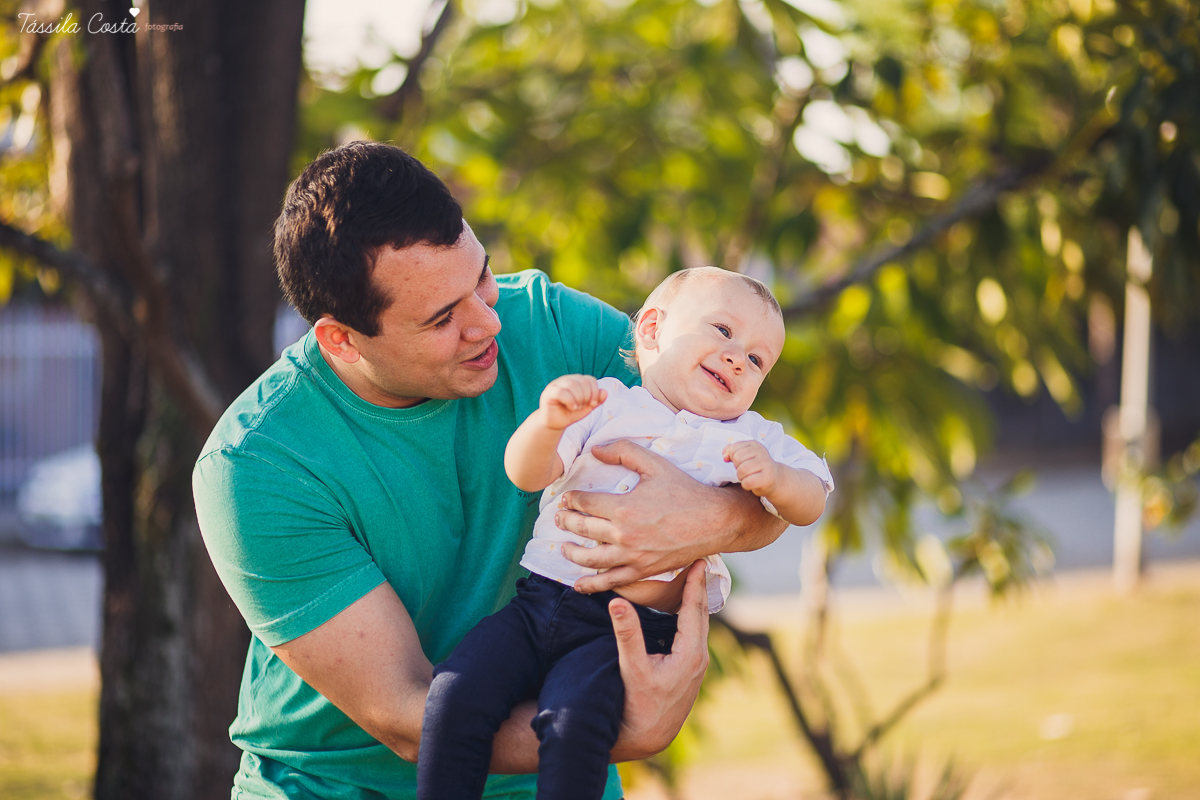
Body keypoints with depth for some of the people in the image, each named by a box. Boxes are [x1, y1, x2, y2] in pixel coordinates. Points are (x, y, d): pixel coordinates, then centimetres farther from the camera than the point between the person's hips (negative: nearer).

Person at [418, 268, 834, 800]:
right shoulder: (603, 406, 7)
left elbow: (809, 504, 6)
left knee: (576, 720, -28)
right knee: (456, 695, -16)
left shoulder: (746, 438, 12)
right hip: (541, 601, 2)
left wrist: (773, 478, -16)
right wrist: (549, 422, -25)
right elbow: (526, 474, -4)